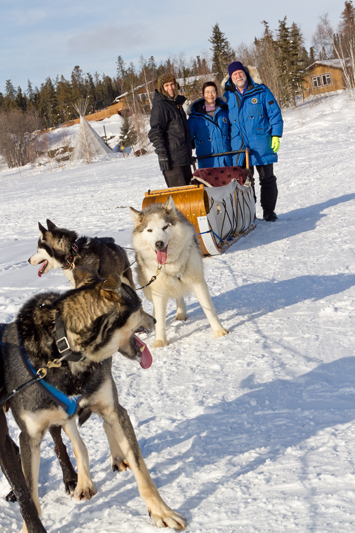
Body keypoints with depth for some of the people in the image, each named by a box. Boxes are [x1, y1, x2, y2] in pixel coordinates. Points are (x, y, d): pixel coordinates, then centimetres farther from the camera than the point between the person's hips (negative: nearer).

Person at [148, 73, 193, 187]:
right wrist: (162, 155, -22)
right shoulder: (160, 106, -8)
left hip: (184, 158, 9)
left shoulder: (177, 103, 18)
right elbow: (155, 134, -15)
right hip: (172, 160, -9)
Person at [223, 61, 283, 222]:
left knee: (267, 179, 4)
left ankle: (269, 211, 13)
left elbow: (275, 113, 1)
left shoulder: (261, 91, 2)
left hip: (262, 144, -2)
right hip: (239, 147, 2)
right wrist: (228, 143, 9)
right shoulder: (228, 97, 10)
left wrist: (276, 135, -7)